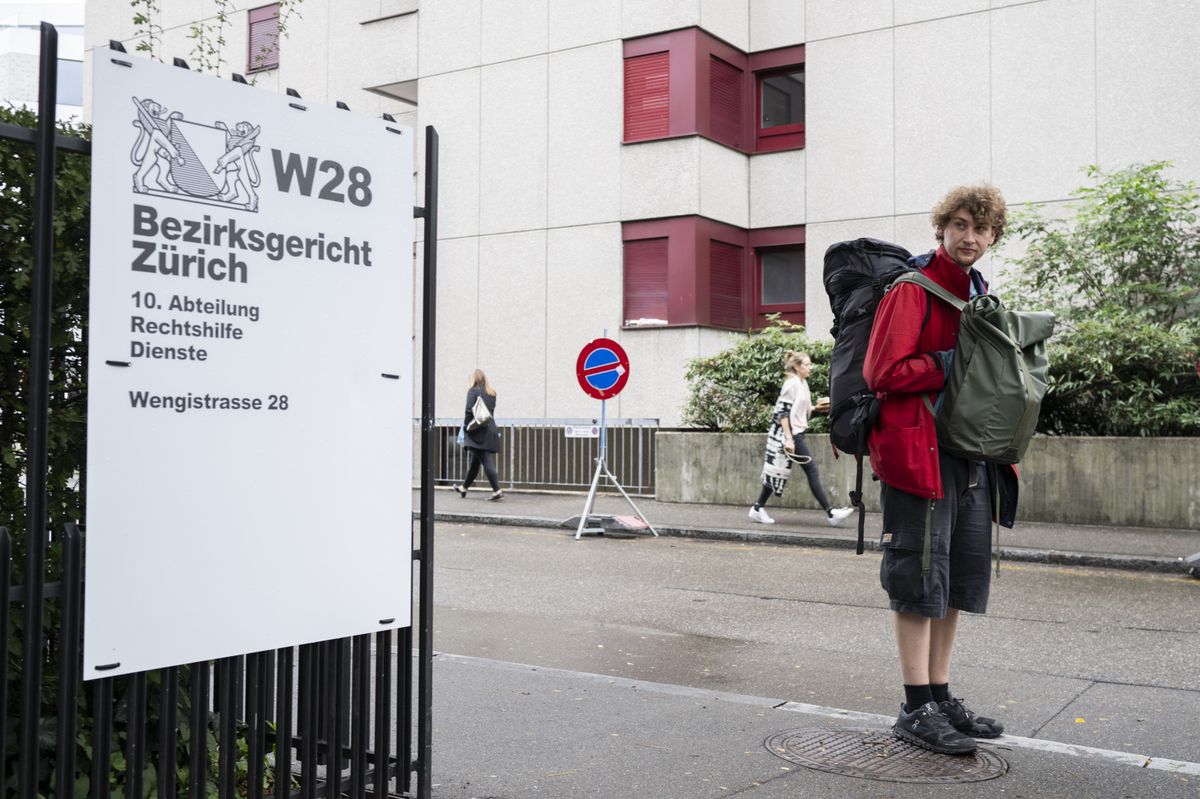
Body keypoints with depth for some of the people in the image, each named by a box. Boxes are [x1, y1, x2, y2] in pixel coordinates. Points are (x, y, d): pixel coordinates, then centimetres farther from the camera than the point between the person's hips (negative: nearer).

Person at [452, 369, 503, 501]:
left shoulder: (473, 391, -7)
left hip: (478, 432, -7)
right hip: (489, 430, 7)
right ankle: (464, 488, 30)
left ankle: (497, 490, -16)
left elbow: (469, 410, -13)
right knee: (475, 461, 17)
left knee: (486, 461, -9)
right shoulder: (492, 393, 13)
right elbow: (491, 411, 13)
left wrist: (466, 426, -5)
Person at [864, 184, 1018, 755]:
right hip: (920, 451, -9)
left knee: (959, 579, 11)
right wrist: (951, 364, -14)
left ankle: (940, 696, 22)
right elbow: (882, 373, -16)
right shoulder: (912, 289, -7)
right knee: (921, 579, -5)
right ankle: (917, 709, 2)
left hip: (971, 456, 9)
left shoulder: (980, 295, 19)